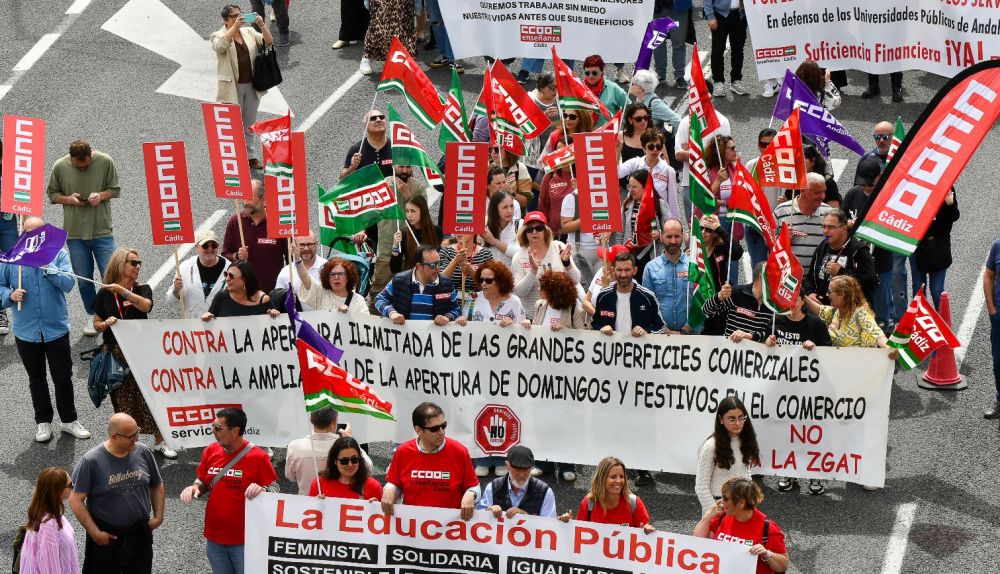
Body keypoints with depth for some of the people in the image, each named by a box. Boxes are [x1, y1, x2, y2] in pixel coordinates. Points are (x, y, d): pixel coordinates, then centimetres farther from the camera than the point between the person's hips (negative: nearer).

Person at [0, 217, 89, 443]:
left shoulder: (58, 254, -5)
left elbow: (68, 284, -16)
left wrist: (47, 265, -23)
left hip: (56, 329, -1)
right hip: (26, 331, 1)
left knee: (63, 378, 8)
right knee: (36, 379, 15)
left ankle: (69, 420, 24)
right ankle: (43, 422, 27)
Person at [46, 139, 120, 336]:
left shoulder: (105, 162, -7)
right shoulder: (60, 166, -5)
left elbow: (115, 190, 4)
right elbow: (52, 194, 6)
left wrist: (101, 196, -17)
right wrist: (68, 199, -14)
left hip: (102, 231, -1)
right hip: (75, 232, 1)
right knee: (83, 279, 9)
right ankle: (92, 316, 26)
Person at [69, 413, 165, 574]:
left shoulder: (143, 452, -4)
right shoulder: (91, 461, -16)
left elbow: (157, 487, 11)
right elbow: (76, 500, -13)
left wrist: (158, 517, 2)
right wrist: (95, 533, -15)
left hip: (140, 535, 4)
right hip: (106, 538, -4)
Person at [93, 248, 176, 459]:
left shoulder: (142, 290, 3)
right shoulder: (104, 294, 3)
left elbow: (146, 306, -20)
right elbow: (96, 324, 10)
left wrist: (122, 290, -26)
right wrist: (106, 324, -12)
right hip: (116, 353, 0)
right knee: (122, 401, 3)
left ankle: (159, 442, 10)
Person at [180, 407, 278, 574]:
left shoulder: (258, 457, -14)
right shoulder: (210, 451, 0)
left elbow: (275, 491, -9)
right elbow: (203, 482, 13)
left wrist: (262, 490, -31)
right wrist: (194, 488, -9)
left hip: (244, 541, -5)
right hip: (214, 538, 5)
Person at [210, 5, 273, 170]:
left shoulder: (249, 32, 7)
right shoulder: (218, 36, -5)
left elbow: (268, 42, -3)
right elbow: (220, 45, -28)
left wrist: (262, 25, -20)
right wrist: (235, 27, -36)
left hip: (252, 86, 4)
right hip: (232, 87, -4)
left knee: (250, 124, 13)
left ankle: (252, 156, 21)